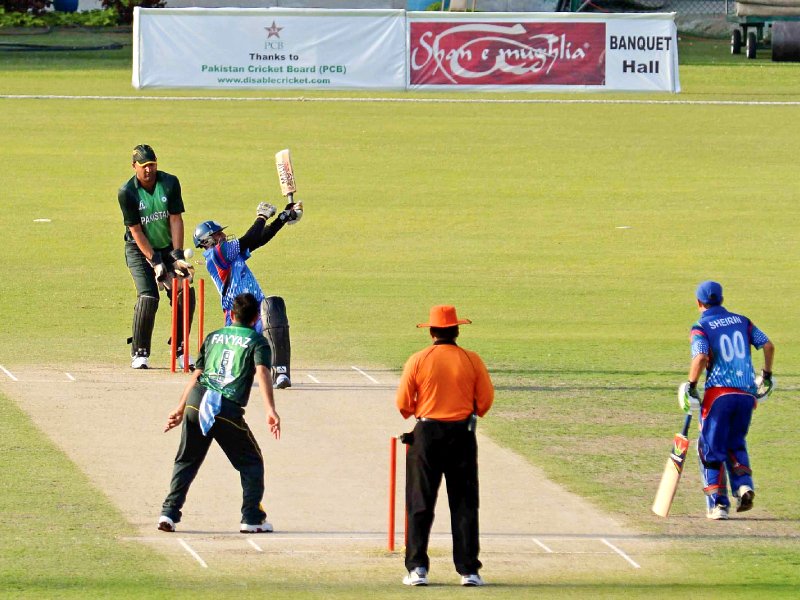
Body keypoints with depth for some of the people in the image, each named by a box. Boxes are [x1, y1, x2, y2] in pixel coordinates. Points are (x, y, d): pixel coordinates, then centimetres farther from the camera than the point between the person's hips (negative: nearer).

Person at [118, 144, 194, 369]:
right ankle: (139, 353, -8)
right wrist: (155, 262, -20)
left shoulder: (170, 183, -8)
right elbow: (136, 231, -15)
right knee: (148, 296, -20)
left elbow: (175, 220, -8)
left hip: (168, 246, 3)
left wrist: (177, 256, -16)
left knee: (185, 294, -10)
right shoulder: (127, 192, -16)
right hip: (140, 249, -3)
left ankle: (180, 348, 5)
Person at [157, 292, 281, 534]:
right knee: (251, 463, 13)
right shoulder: (257, 341, 9)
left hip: (196, 401, 4)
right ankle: (252, 518, 7)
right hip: (227, 410, -4)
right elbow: (261, 373, -8)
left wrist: (180, 409, 30)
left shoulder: (213, 337, 23)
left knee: (186, 461, 16)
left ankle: (169, 513, 6)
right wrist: (270, 411, -19)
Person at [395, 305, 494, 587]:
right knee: (464, 504, 6)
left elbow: (403, 404, -4)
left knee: (420, 504, 6)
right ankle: (468, 570, 2)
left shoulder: (418, 360, -6)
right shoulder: (472, 360, -3)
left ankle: (417, 568, 2)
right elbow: (485, 400, 1)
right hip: (462, 434, 1)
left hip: (426, 435, -1)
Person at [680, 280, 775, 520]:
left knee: (712, 448, 6)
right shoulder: (742, 321, 11)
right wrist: (766, 375, 19)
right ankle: (744, 485, 0)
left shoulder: (701, 328, -3)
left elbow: (701, 357, -20)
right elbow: (768, 345, 6)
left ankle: (718, 503, 1)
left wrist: (690, 386, -11)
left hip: (719, 393, -4)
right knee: (735, 443, 23)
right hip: (747, 393, 4)